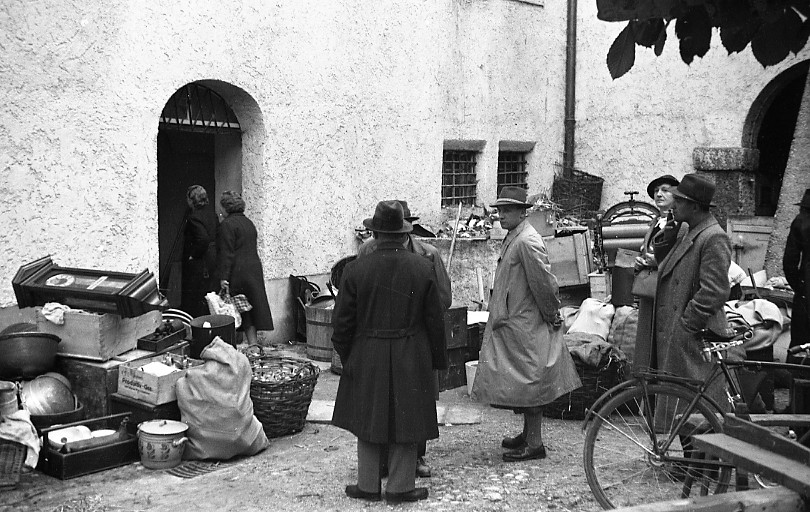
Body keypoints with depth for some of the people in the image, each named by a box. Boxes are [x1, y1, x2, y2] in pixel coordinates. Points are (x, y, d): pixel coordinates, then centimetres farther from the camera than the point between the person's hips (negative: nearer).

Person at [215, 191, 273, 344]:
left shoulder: (227, 224, -10)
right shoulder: (248, 222, 17)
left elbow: (226, 253, -16)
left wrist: (223, 277, -18)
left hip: (238, 273, -8)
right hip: (254, 270, 8)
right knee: (251, 308, 10)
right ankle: (254, 344, 10)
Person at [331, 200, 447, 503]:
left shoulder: (356, 270, -9)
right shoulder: (422, 268, -7)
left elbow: (342, 321, -4)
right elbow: (435, 319, -2)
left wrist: (345, 355, 11)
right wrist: (438, 359, 9)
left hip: (367, 357, 0)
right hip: (411, 359, 0)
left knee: (368, 420, 13)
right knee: (405, 420, 10)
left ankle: (368, 486, 21)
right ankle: (400, 487, 17)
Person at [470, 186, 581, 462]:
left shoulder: (527, 242, -19)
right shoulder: (512, 237, 12)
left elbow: (543, 282, -20)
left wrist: (551, 315, -12)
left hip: (527, 324, -10)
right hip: (511, 322, 10)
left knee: (529, 381, -4)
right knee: (522, 382, 17)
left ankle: (535, 445, 3)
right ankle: (528, 433, 28)